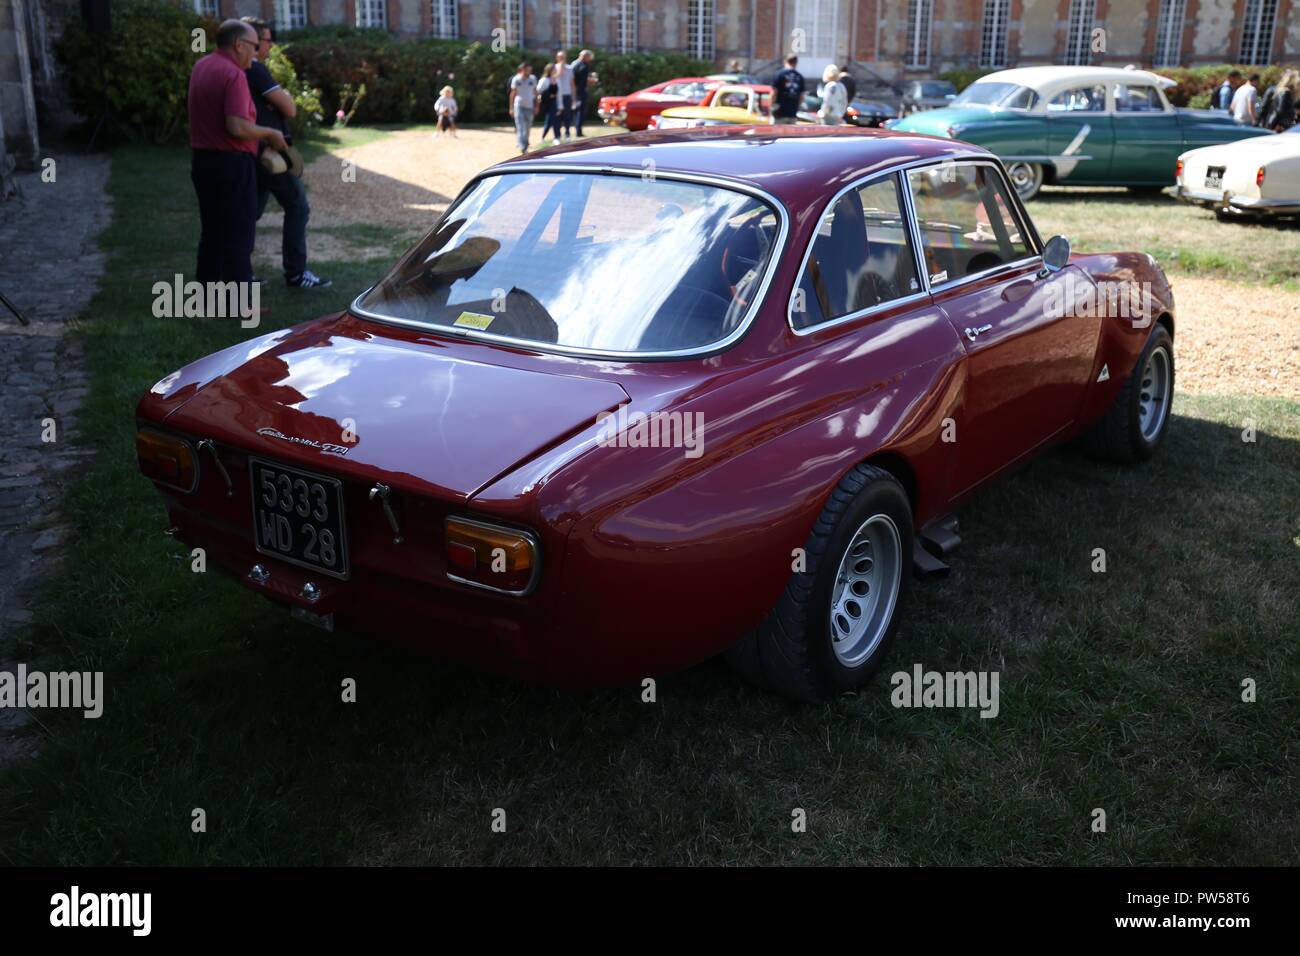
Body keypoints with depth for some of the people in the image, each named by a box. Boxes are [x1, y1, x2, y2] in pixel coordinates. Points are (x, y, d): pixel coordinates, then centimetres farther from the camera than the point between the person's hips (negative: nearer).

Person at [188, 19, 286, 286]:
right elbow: (238, 127, -25)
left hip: (202, 160, 9)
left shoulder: (201, 67, 11)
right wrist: (270, 133, -9)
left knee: (211, 232, 16)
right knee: (238, 236, -3)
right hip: (232, 163, -9)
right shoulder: (234, 75, -17)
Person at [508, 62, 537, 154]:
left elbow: (535, 93, 12)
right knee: (520, 127, -11)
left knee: (527, 128, 9)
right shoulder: (516, 79, -1)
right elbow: (513, 93, 3)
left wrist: (536, 106, 8)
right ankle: (522, 147, -19)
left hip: (529, 107, 3)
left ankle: (525, 146, 22)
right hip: (519, 106, -3)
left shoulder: (532, 79, 5)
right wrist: (511, 108, 1)